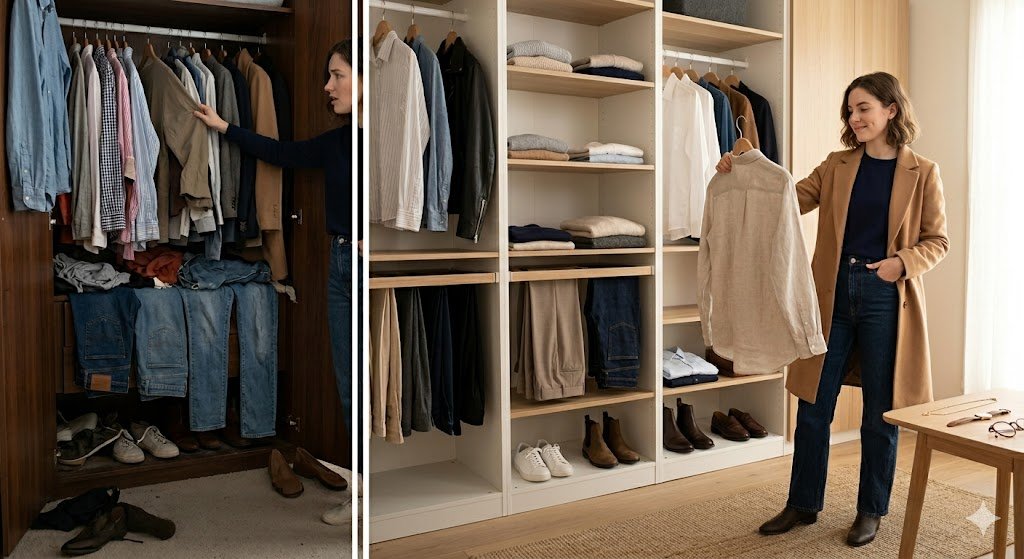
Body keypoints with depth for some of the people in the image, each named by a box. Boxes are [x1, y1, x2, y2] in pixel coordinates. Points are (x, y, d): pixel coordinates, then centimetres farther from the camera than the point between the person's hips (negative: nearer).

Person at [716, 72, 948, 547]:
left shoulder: (921, 173, 0)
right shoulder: (836, 166, 8)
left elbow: (937, 241, 3)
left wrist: (902, 262, -16)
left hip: (886, 298, -2)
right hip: (833, 294, 3)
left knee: (880, 413, 7)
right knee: (812, 406, 6)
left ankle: (871, 510, 24)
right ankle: (803, 504, 22)